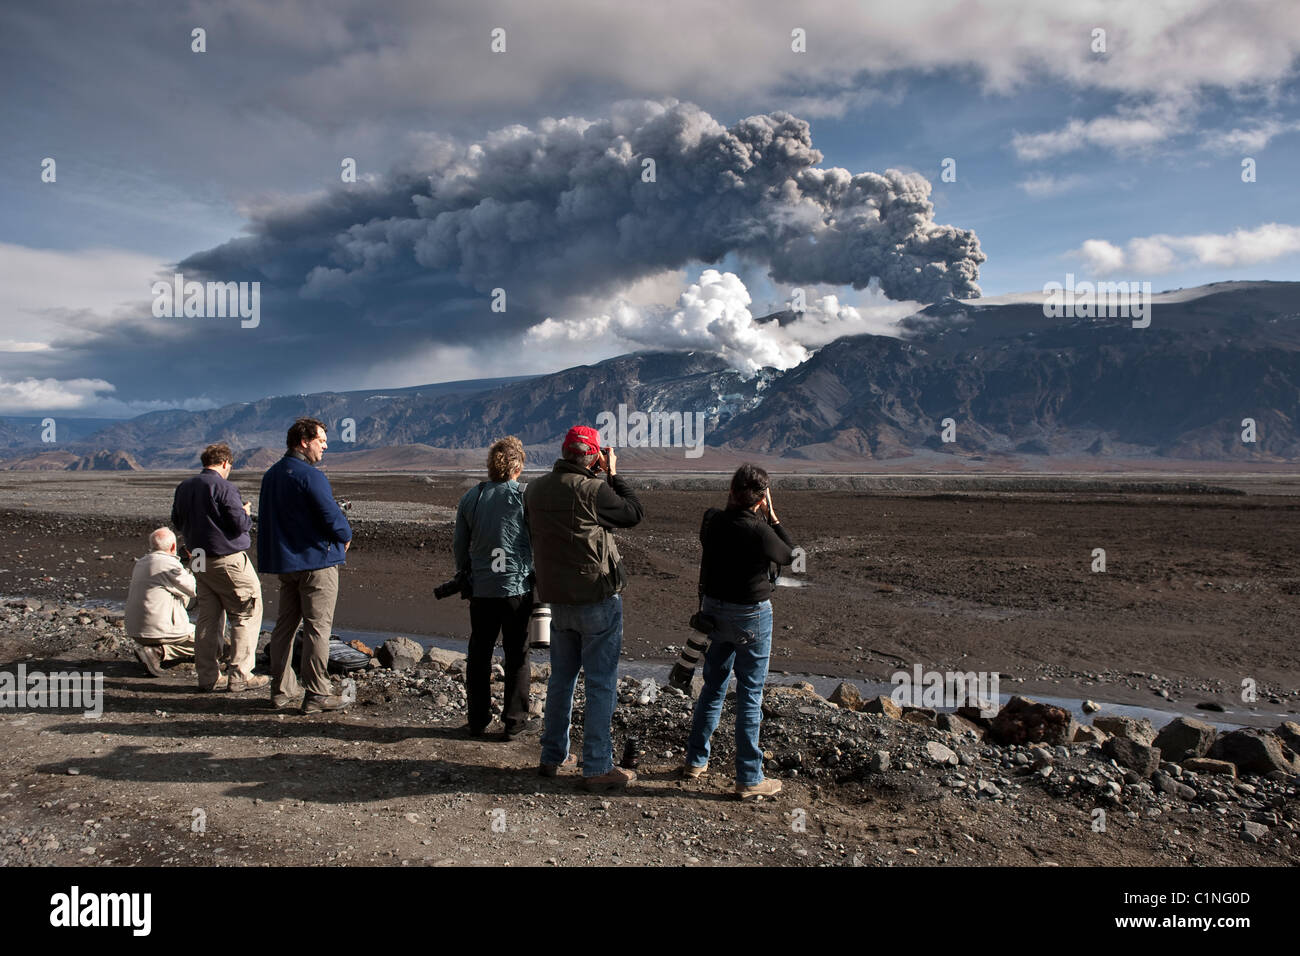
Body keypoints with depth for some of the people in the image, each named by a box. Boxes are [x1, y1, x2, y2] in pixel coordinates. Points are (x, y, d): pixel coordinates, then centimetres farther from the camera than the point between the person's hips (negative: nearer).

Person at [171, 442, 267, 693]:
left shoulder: (183, 487, 9)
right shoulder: (224, 487, -14)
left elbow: (177, 522, 19)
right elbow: (240, 524, -17)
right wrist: (247, 512, 4)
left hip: (199, 560, 8)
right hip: (227, 559, -8)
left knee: (208, 618, 12)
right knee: (246, 614, 1)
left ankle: (208, 676, 15)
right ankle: (240, 676, -1)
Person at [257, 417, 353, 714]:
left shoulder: (270, 475, 13)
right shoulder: (310, 475, -16)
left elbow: (266, 519, 19)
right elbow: (331, 516, -18)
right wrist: (346, 536, 0)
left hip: (284, 561, 9)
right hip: (316, 559, -9)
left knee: (285, 624, 14)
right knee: (317, 626, -4)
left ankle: (282, 689, 22)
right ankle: (317, 694, -1)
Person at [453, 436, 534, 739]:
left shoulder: (470, 498, 3)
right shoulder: (526, 497, -8)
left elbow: (459, 545, 9)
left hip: (481, 589, 3)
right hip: (518, 587, -3)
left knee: (479, 656, 15)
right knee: (517, 657, 8)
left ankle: (478, 720, 22)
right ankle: (513, 722, 13)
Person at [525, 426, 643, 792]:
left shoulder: (534, 489, 1)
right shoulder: (592, 490, -19)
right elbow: (634, 513, -7)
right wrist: (612, 475, 4)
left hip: (558, 600, 7)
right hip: (598, 600, -7)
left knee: (561, 679, 19)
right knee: (601, 684, 2)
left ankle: (553, 756, 29)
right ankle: (597, 768, 7)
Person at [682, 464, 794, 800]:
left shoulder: (712, 521, -6)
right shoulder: (759, 531, -23)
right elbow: (789, 555, -3)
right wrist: (772, 517, -2)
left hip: (714, 609, 6)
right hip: (751, 615, -6)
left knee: (713, 686, 20)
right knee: (750, 695, 3)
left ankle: (696, 760, 30)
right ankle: (749, 779, 10)